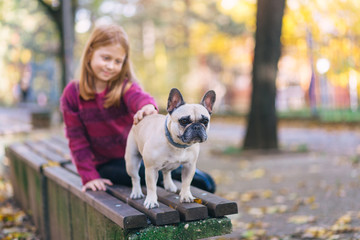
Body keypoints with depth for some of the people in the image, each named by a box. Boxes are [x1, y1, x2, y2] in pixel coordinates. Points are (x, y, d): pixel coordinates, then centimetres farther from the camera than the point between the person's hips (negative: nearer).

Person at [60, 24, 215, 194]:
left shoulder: (125, 86, -9)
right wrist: (89, 177, -11)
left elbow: (137, 96, -35)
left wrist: (148, 106, -59)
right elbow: (77, 139, -4)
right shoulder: (72, 94, -8)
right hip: (106, 164, -1)